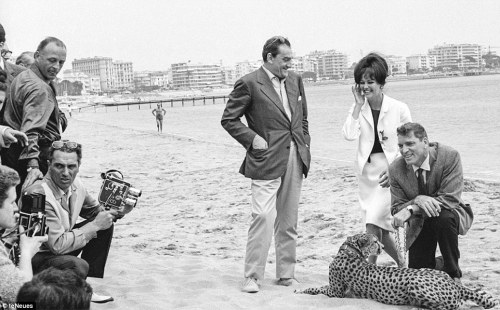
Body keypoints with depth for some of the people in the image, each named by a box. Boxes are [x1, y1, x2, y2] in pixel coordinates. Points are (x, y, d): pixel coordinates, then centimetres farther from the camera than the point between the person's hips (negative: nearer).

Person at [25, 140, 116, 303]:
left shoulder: (76, 185, -5)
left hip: (58, 245, 9)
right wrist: (95, 225, -22)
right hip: (36, 257, -9)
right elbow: (58, 245, -30)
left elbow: (96, 211, 15)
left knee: (106, 225, 2)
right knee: (79, 266, -34)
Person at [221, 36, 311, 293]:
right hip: (267, 161, -6)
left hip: (295, 158, 6)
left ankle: (286, 273, 20)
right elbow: (229, 120, -4)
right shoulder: (249, 84, -7)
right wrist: (252, 139, -12)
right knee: (263, 217, -13)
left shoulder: (295, 80, 12)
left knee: (288, 221, 11)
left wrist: (304, 146, 12)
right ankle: (252, 277, -4)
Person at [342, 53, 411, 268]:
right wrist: (358, 104, -14)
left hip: (390, 172, -4)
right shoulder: (358, 109, 2)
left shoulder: (399, 109, -8)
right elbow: (349, 135, -15)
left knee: (373, 224, -16)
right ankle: (401, 262, 34)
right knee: (381, 229, 10)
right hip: (367, 171, 4)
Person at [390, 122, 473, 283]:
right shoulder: (396, 169, -13)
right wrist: (417, 200, -35)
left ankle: (453, 274, -15)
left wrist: (411, 209, -37)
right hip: (419, 225, 3)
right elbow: (397, 209, -10)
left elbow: (451, 199, -28)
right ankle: (434, 264, 32)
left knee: (443, 217, -37)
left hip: (450, 215, -3)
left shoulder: (449, 156, -23)